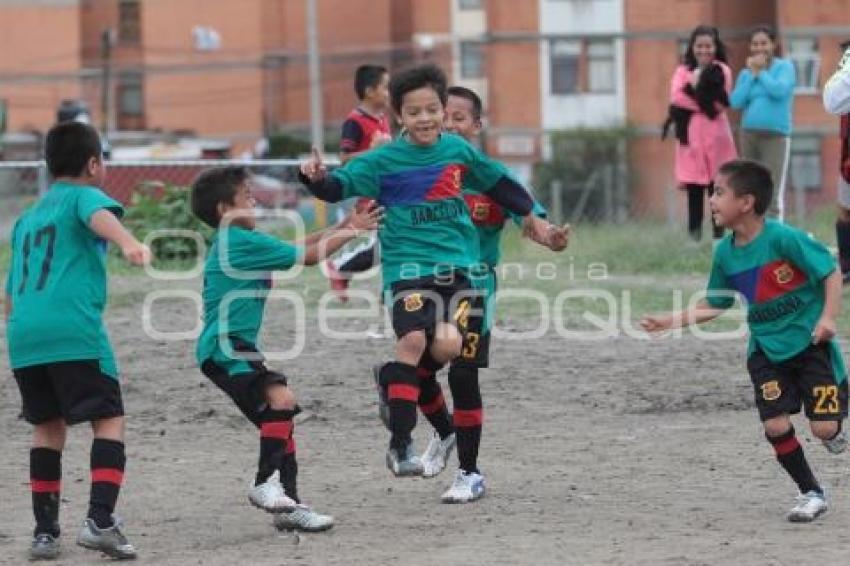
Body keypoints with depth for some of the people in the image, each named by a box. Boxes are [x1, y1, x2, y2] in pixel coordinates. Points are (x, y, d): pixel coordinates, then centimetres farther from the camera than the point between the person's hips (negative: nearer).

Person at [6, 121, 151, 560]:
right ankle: (100, 520, -17)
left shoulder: (27, 218, 27)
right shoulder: (83, 196, 6)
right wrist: (128, 243, -40)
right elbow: (101, 217, -20)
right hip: (75, 332, -6)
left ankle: (45, 532, 13)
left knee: (48, 427, 16)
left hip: (23, 335, 7)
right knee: (109, 420, -2)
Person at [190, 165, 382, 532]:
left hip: (236, 348, 11)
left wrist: (346, 226, 21)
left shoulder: (233, 242, 18)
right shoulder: (242, 242, -12)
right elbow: (308, 255, -9)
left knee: (279, 420, 10)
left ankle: (288, 506, 12)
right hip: (226, 347, -11)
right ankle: (265, 483, -22)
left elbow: (297, 250, 23)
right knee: (281, 399, -26)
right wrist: (348, 232, 6)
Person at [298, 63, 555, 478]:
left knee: (447, 344, -17)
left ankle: (393, 376, 17)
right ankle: (400, 444, -10)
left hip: (457, 264, 3)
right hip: (408, 265, -3)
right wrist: (318, 178, -32)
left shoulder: (459, 150, 9)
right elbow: (342, 184, -10)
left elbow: (498, 182, 25)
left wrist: (530, 216, 34)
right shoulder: (384, 160, -2)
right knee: (413, 339, -20)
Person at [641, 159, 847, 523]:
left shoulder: (782, 238, -20)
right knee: (776, 425, -8)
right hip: (766, 348, 5)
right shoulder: (725, 252, 0)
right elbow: (714, 305, 12)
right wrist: (669, 322, 4)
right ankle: (810, 493, 12)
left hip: (809, 342, -5)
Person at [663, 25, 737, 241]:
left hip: (716, 134, -1)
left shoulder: (722, 71, 7)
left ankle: (719, 236, 0)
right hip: (691, 136, 1)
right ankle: (694, 237, 0)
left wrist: (693, 93, -9)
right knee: (694, 190, -1)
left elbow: (721, 104, -4)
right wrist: (705, 104, -10)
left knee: (717, 189, -2)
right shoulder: (683, 71, 10)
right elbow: (676, 97, -6)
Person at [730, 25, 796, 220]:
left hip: (776, 136, -5)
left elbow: (780, 91, -19)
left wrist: (761, 72, -7)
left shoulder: (784, 67, -1)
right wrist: (752, 75, -3)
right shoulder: (746, 73, 11)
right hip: (749, 135, 5)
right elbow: (735, 102, -1)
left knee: (773, 195, -14)